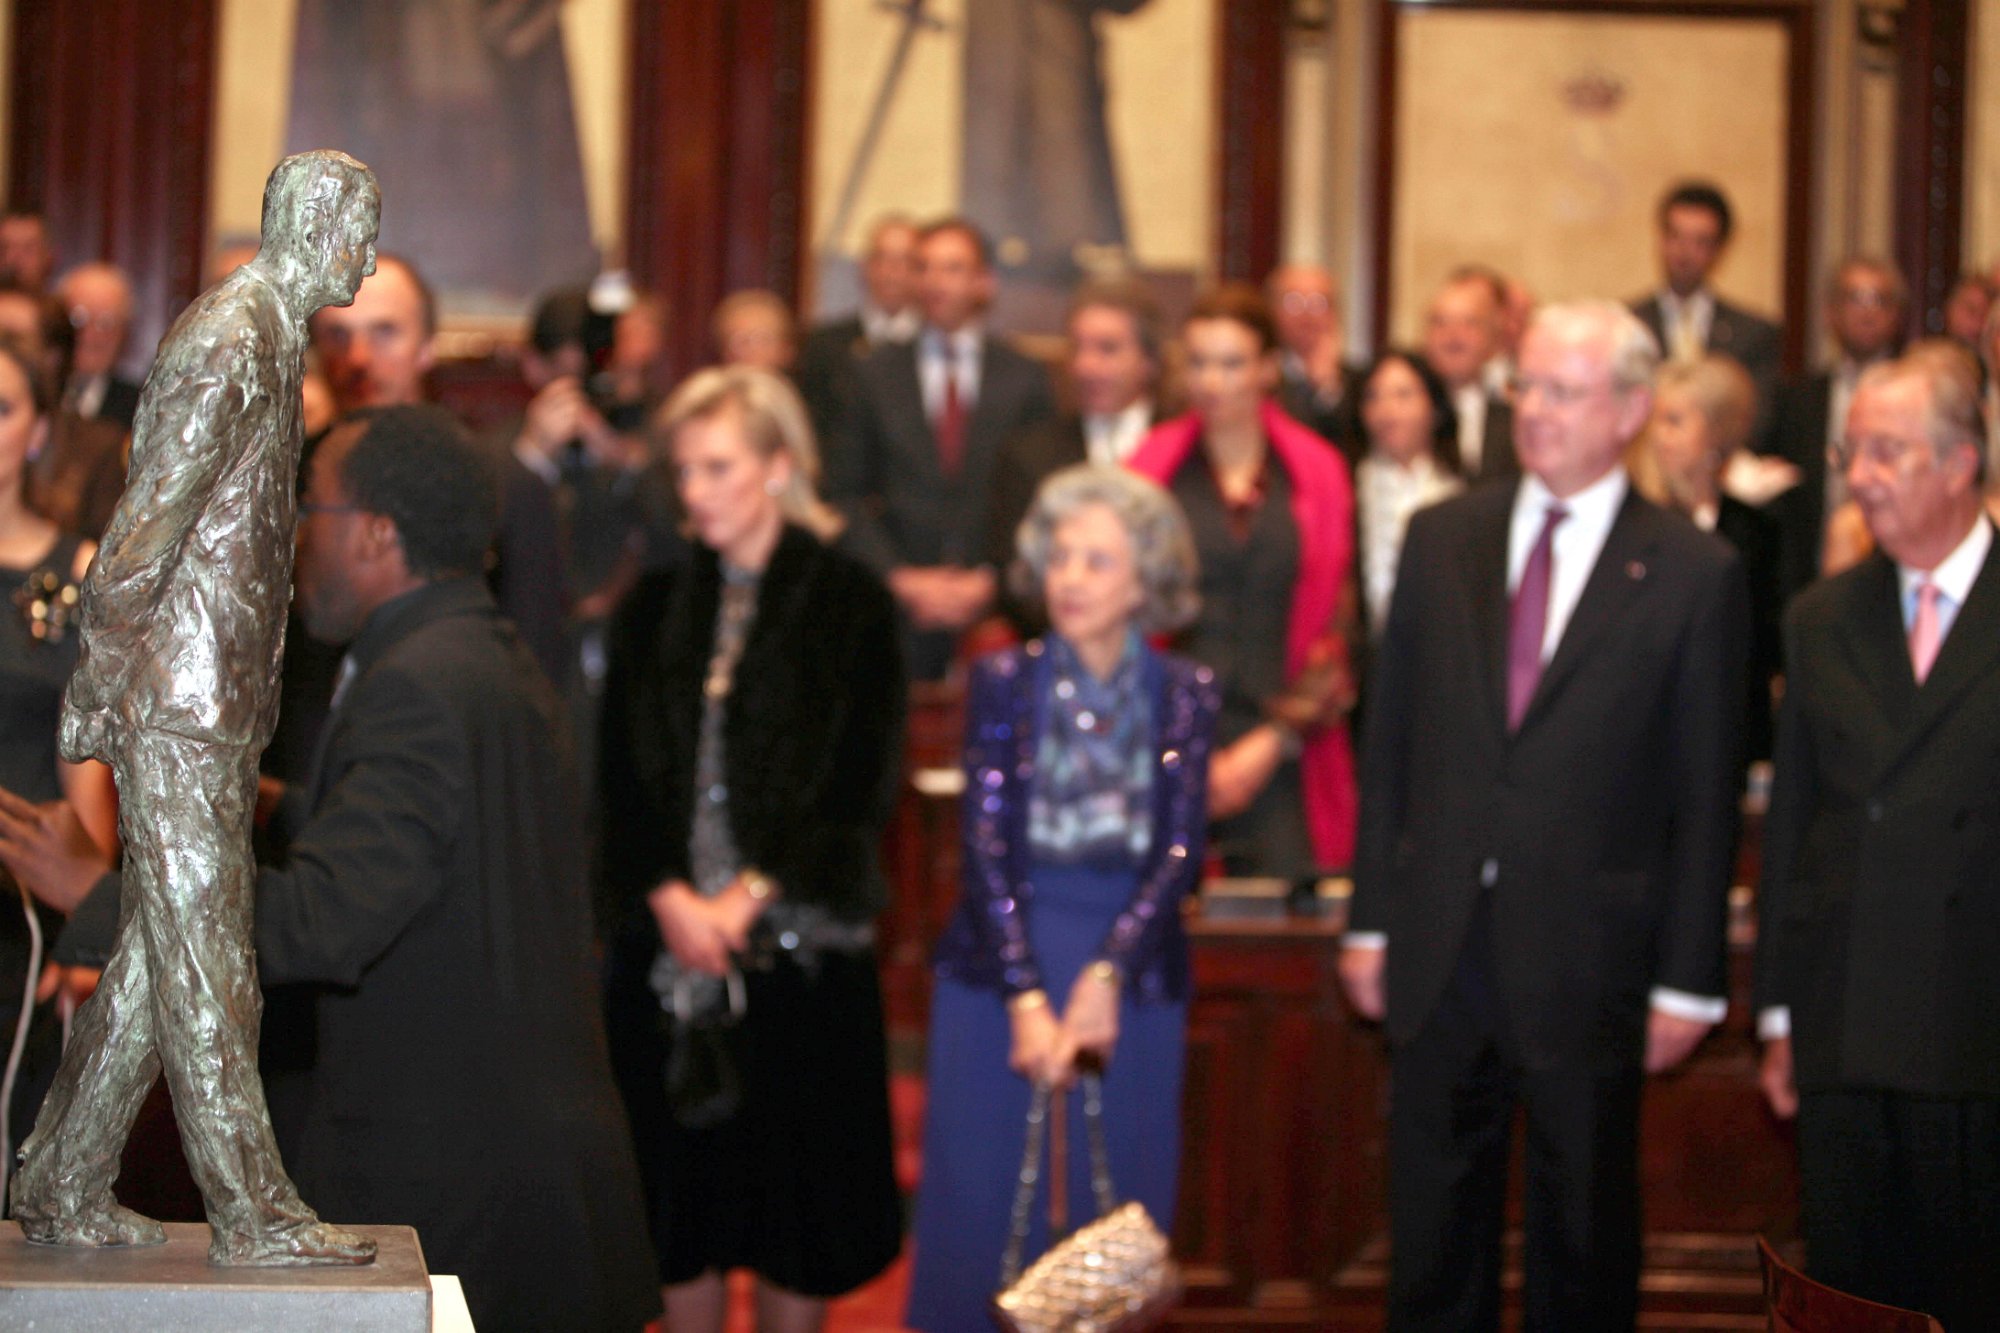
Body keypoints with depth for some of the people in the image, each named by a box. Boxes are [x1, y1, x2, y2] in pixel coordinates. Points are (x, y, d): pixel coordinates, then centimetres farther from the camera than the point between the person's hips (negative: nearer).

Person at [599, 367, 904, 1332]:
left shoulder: (848, 602, -1)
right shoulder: (657, 607, 10)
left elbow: (861, 781, -6)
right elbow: (622, 774, 5)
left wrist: (749, 898, -12)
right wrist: (670, 897, -10)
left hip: (797, 943, -3)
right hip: (668, 938, 3)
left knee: (796, 1179, 1)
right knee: (681, 1184, 5)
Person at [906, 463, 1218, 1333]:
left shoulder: (1184, 695, 3)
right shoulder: (1003, 682, 1)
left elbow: (1180, 852, -4)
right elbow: (986, 845, -5)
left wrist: (1105, 976, -16)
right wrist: (1027, 999, -14)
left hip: (1132, 975, 1)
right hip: (999, 969, 0)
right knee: (984, 1205, 2)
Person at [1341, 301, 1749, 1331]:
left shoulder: (1693, 576, -5)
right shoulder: (1441, 538, 6)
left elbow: (1706, 797, -4)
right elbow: (1389, 741, 8)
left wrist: (1686, 980, -6)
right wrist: (1370, 918, 5)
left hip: (1586, 963, -3)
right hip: (1439, 948, 3)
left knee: (1584, 1240, 10)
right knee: (1433, 1232, 12)